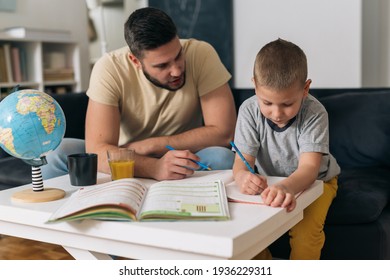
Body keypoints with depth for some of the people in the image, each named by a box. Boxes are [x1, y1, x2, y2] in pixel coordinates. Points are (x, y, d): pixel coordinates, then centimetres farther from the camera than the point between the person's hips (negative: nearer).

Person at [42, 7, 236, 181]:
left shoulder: (200, 54, -20)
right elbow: (97, 151, -27)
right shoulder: (110, 69, -21)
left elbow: (222, 133, -21)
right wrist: (155, 167, -45)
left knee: (222, 157, -31)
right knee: (59, 153, -25)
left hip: (181, 161, 1)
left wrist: (147, 146, -23)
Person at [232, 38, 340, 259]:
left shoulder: (314, 113, -26)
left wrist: (287, 187, -59)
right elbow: (242, 159, -24)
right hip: (269, 183, 3)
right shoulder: (249, 110, -19)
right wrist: (243, 175, -50)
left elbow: (309, 167, -35)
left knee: (305, 233, -26)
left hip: (315, 181, -2)